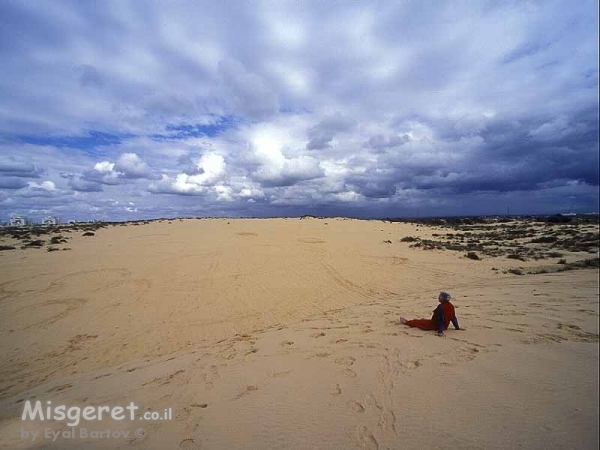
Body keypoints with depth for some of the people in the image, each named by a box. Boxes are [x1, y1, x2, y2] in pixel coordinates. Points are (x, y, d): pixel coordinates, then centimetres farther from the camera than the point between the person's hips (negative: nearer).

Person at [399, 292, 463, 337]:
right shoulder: (451, 306, -3)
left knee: (418, 322, 11)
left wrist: (440, 331, -31)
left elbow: (440, 319, -31)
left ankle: (406, 322, 30)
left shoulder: (440, 307, -28)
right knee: (423, 320, 27)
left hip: (435, 325, -8)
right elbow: (453, 318, 6)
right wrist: (457, 327, 19)